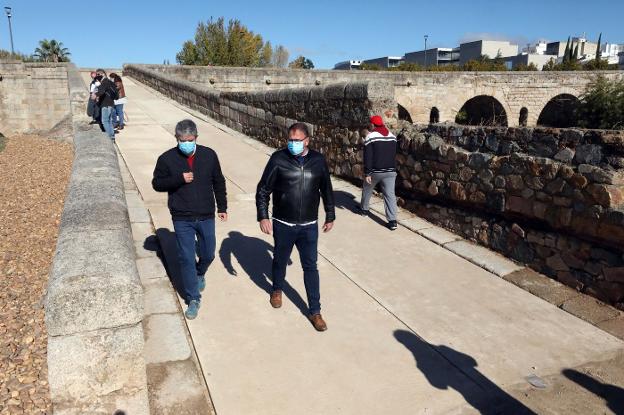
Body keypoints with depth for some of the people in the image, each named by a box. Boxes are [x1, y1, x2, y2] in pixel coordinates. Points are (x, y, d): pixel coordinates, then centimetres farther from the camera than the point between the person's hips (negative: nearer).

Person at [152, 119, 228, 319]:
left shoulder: (209, 155, -2)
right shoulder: (167, 158, -6)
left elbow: (219, 182, 8)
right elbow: (157, 183, -2)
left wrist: (222, 207, 8)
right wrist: (179, 179, -18)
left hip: (206, 217, 2)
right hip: (182, 219, -2)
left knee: (208, 254, 14)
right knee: (186, 258, 1)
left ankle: (200, 274, 49)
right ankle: (193, 299, 16)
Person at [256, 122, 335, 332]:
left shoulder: (318, 160, -2)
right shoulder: (278, 159, -9)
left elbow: (327, 190, 10)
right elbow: (263, 190, -5)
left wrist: (330, 216, 14)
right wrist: (263, 216, -11)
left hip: (309, 226, 1)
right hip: (283, 225, -1)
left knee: (310, 267, 6)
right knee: (280, 261, 19)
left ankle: (315, 311, 18)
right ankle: (277, 290, 48)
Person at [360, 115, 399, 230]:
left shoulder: (370, 136, -8)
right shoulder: (392, 136, 10)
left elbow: (368, 157, -14)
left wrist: (367, 173, -13)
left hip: (375, 171, -4)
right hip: (390, 171, 4)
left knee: (367, 190, 22)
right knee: (390, 194, -2)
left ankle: (364, 209, 41)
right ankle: (392, 221, -10)